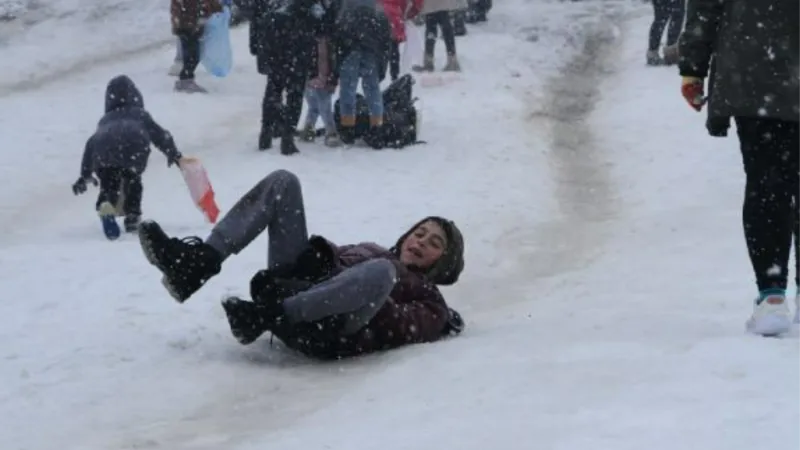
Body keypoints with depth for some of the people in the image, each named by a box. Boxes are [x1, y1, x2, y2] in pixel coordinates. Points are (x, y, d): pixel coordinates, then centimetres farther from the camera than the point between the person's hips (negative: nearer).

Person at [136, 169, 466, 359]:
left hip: (325, 331, -6)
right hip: (292, 287, 6)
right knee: (283, 182, 1)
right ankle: (198, 263, -19)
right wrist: (318, 253, 3)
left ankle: (264, 316, -36)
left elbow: (405, 328, -2)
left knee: (380, 271, -36)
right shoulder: (370, 251, 38)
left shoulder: (428, 299, 20)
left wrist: (371, 304, -14)